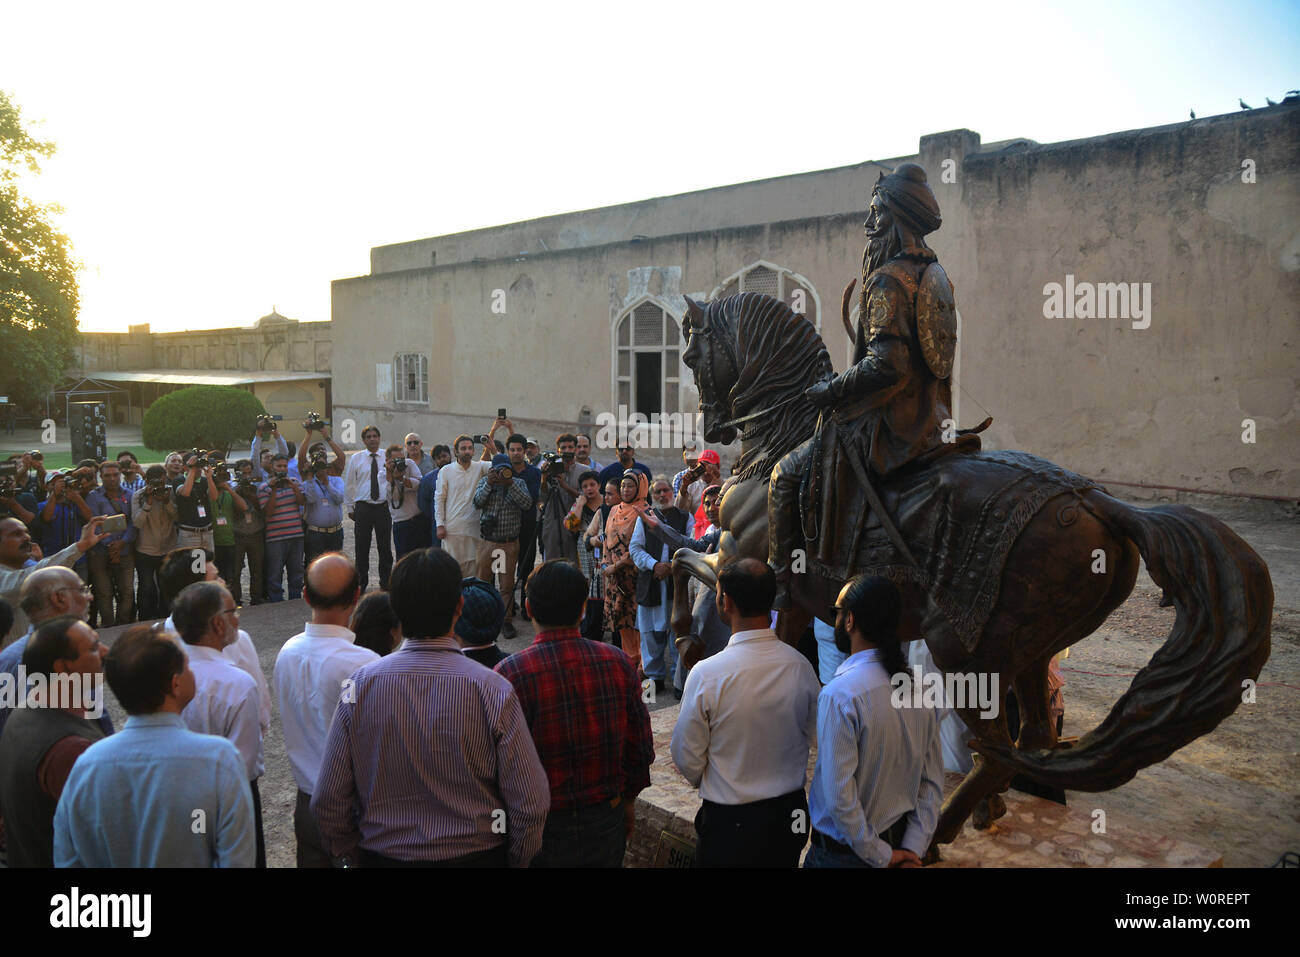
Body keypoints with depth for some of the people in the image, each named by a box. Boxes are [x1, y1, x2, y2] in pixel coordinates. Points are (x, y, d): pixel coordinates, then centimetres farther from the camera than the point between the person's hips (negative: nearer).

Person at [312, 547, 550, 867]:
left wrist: (349, 854, 11)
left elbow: (328, 801, -8)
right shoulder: (492, 690, -20)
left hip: (382, 856, 2)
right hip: (475, 855, -1)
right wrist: (515, 860, 2)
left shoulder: (360, 685, -14)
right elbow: (531, 804, -17)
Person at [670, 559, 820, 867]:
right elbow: (811, 737, 3)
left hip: (729, 821, -4)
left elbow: (687, 760, -12)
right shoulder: (801, 666, -11)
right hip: (791, 813, 4)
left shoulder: (706, 674, -23)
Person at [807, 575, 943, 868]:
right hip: (899, 839, 6)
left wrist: (881, 855, -13)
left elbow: (839, 796, -24)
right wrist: (912, 849, 0)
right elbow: (933, 783, 0)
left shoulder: (839, 695, -25)